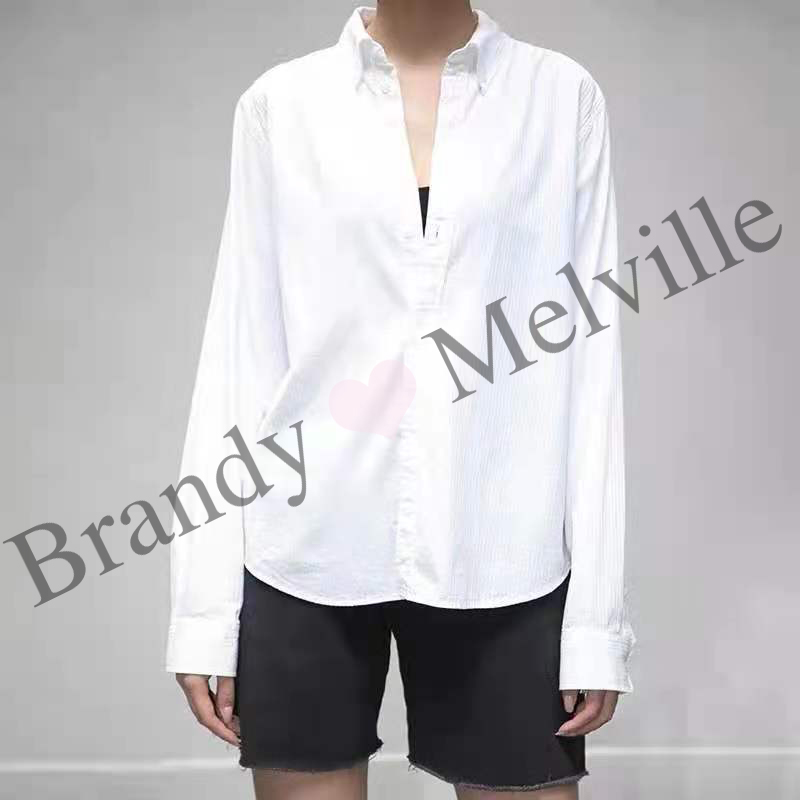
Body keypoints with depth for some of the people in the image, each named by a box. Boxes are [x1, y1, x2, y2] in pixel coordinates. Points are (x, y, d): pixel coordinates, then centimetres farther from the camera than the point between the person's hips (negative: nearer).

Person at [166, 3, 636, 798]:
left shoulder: (563, 95, 4)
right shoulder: (278, 103, 4)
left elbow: (588, 349, 2)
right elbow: (239, 349, 4)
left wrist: (597, 607, -2)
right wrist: (204, 600, -1)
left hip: (501, 556, 0)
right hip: (307, 552, 1)